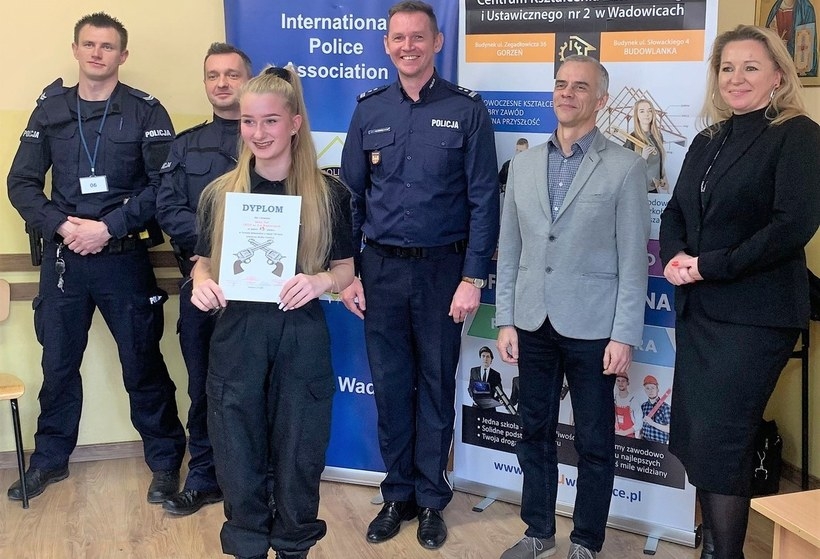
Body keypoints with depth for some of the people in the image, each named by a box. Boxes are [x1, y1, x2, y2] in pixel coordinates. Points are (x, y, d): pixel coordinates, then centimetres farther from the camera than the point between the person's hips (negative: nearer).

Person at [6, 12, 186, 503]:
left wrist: (108, 226, -16)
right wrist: (62, 226, -11)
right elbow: (22, 183, 5)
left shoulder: (145, 111, -1)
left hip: (125, 258, -3)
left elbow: (163, 184, -9)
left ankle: (165, 460, 17)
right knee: (58, 362, 12)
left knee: (144, 365, 3)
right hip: (62, 258, 3)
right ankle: (51, 458, 29)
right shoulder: (50, 110, 8)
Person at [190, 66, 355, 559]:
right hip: (236, 336, 1)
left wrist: (321, 281, -17)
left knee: (298, 453, 9)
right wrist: (202, 282, -12)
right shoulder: (220, 193, 3)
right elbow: (203, 260, 10)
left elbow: (346, 268, 4)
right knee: (239, 454, 8)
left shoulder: (328, 193, -1)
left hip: (302, 338, -1)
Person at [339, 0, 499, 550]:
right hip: (380, 268, 3)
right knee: (390, 386, 10)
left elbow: (483, 199, -6)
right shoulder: (369, 109, 5)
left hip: (442, 268, -2)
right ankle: (397, 494, 26)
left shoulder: (467, 109, -4)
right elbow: (351, 195, 7)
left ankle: (431, 499, 24)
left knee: (437, 385, 9)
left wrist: (473, 278, -11)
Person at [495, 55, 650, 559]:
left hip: (591, 328, -4)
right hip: (533, 324, 4)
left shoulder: (625, 168, -4)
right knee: (535, 433, 14)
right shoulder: (524, 164, 9)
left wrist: (624, 336, -11)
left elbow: (633, 260, -7)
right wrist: (506, 320, 5)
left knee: (594, 443, 8)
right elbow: (510, 249, 9)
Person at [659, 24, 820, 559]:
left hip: (755, 315, -7)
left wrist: (709, 266, -17)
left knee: (718, 442, -6)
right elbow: (675, 212, 14)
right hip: (697, 310, 7)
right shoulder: (708, 141, 15)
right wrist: (674, 257, -7)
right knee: (693, 439, 11)